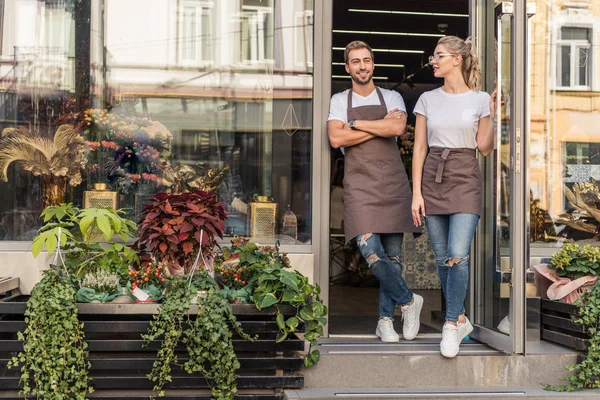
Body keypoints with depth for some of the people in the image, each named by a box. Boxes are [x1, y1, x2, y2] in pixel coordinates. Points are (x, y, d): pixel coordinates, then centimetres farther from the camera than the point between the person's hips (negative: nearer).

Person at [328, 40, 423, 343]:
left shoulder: (392, 98, 11)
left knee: (393, 255, 3)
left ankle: (385, 320, 16)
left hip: (393, 184, 1)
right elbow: (336, 139, -5)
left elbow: (397, 128, -10)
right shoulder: (339, 101, 12)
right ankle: (408, 301, 5)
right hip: (359, 186, -1)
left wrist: (356, 123, -5)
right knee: (371, 253, -17)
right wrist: (381, 126, -4)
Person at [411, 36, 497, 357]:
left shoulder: (480, 100, 1)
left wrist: (493, 117, -11)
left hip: (465, 181, -3)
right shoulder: (427, 99, 6)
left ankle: (451, 325, -2)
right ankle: (460, 319, 23)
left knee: (458, 256, -16)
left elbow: (484, 149, 2)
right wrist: (416, 193, -1)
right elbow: (419, 148, 5)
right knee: (442, 259, 6)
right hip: (433, 180, 3)